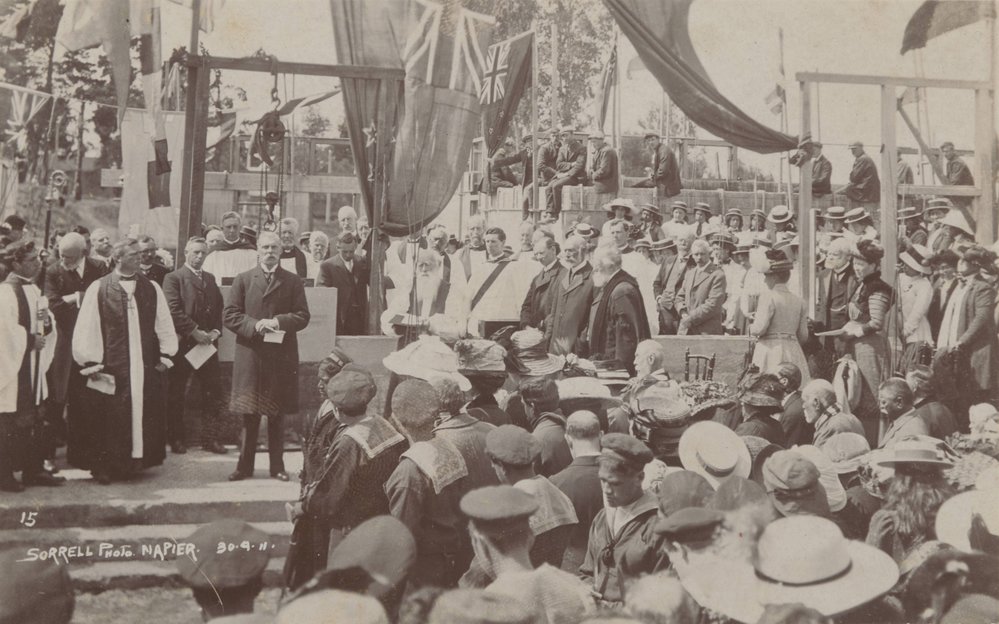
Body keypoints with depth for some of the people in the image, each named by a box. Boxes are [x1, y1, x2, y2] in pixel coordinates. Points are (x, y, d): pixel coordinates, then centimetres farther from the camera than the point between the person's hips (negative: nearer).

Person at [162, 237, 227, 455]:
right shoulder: (173, 278, -2)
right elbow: (174, 310, -12)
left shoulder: (210, 279, 17)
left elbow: (219, 309, 16)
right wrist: (195, 332, -14)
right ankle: (176, 439, 14)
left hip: (207, 343, 5)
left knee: (213, 393, 2)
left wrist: (216, 331, 0)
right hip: (182, 345, -5)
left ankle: (211, 438, 8)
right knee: (176, 395, 4)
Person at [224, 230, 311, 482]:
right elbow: (229, 315, 2)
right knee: (249, 413, 4)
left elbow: (303, 316, 2)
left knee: (277, 414, 7)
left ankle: (277, 465, 15)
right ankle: (245, 465, 12)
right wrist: (254, 325, -14)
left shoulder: (293, 281, 8)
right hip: (249, 355, 0)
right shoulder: (243, 280, 7)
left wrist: (278, 322, -14)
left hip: (282, 356, 0)